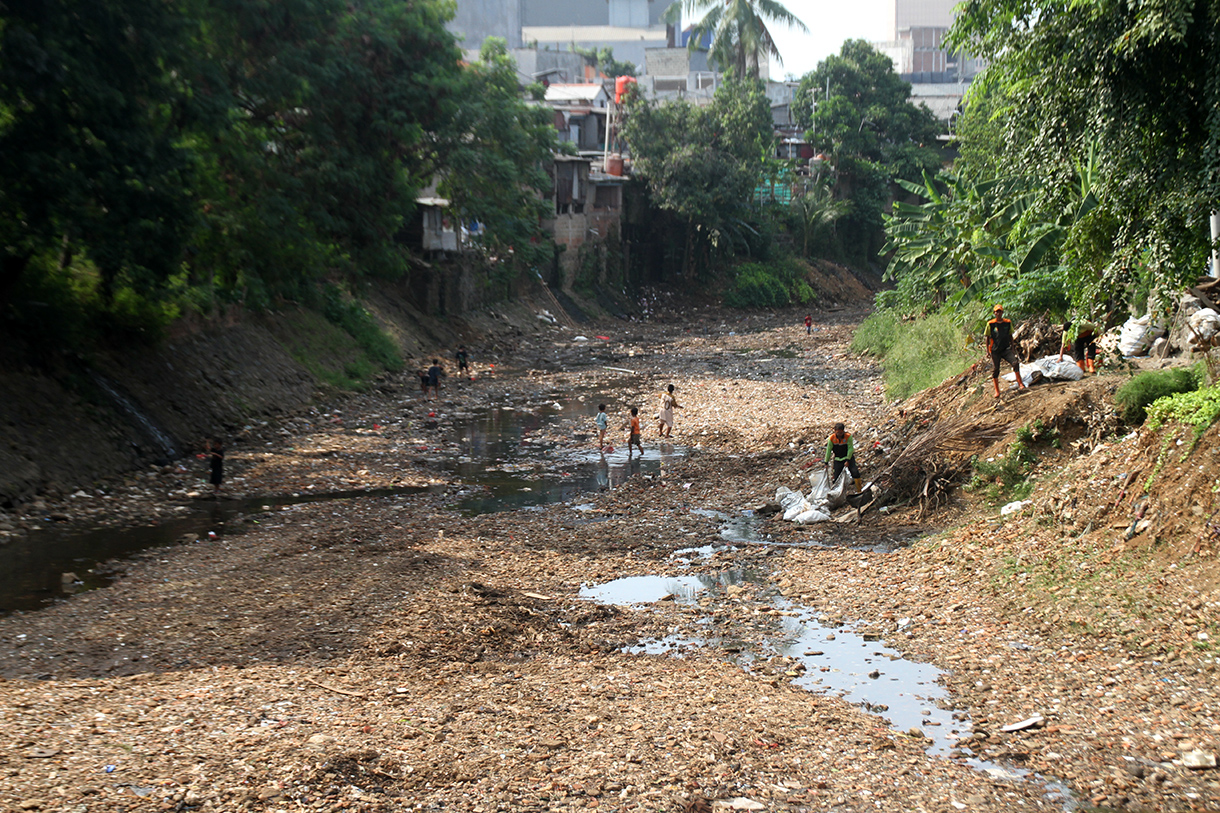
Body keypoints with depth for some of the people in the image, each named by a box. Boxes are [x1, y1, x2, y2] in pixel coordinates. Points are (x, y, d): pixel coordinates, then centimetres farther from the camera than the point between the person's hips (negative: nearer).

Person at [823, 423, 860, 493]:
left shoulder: (848, 436, -17)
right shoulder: (831, 438, -12)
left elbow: (850, 449, -13)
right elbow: (828, 450, -4)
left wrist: (848, 460, -19)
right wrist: (826, 463, -2)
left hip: (849, 458, -2)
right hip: (838, 459, 2)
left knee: (855, 472, -20)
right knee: (835, 478, -3)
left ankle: (859, 491, -9)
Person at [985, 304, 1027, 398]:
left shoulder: (1008, 323, 5)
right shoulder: (990, 324, -1)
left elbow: (1010, 336, 15)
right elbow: (988, 337, 5)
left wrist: (1012, 347, 13)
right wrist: (987, 350, 3)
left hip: (1006, 349, 1)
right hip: (995, 351, -1)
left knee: (1015, 363, -20)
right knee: (995, 370, 1)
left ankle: (1020, 384, -13)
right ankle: (997, 391, 10)